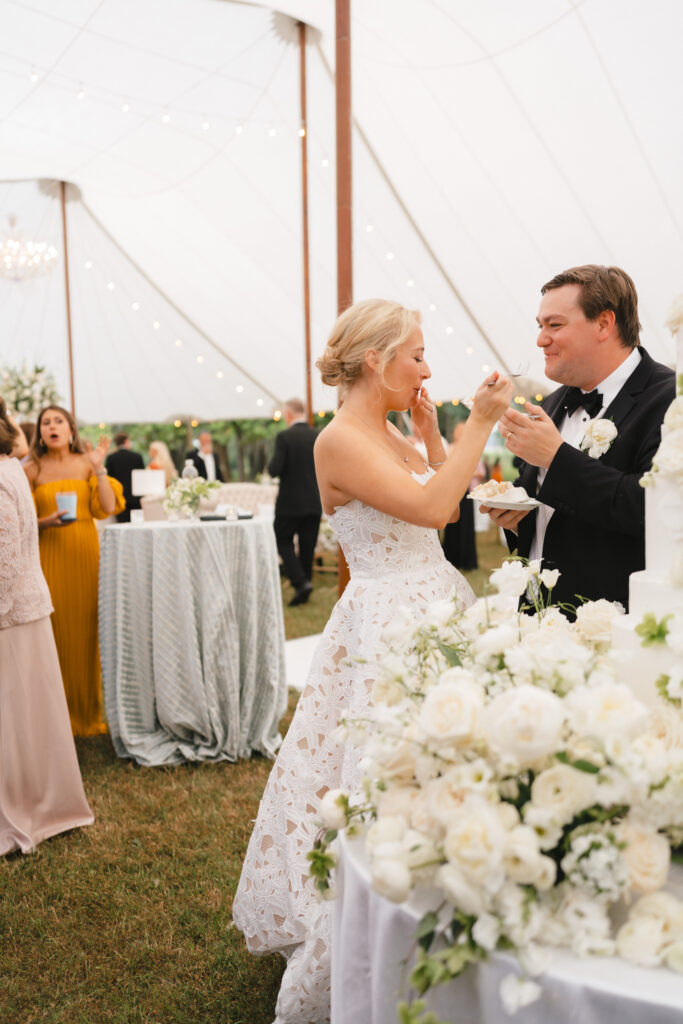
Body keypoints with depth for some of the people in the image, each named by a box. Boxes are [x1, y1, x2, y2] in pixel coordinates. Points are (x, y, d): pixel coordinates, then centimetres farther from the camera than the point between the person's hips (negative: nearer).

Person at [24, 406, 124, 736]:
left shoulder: (86, 463, 7)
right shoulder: (31, 470, 4)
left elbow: (107, 508, -3)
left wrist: (99, 468, -10)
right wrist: (48, 522, -14)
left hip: (85, 556, 1)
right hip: (49, 559, -1)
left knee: (87, 632, 3)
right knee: (58, 635, -1)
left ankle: (90, 712, 16)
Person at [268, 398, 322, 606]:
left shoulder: (284, 437, -13)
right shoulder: (318, 436, 1)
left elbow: (275, 469, -17)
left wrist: (270, 465, 5)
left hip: (290, 502, -5)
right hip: (314, 502, 5)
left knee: (284, 542, 7)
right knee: (308, 546, 12)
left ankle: (301, 582, -9)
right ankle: (305, 584, 19)